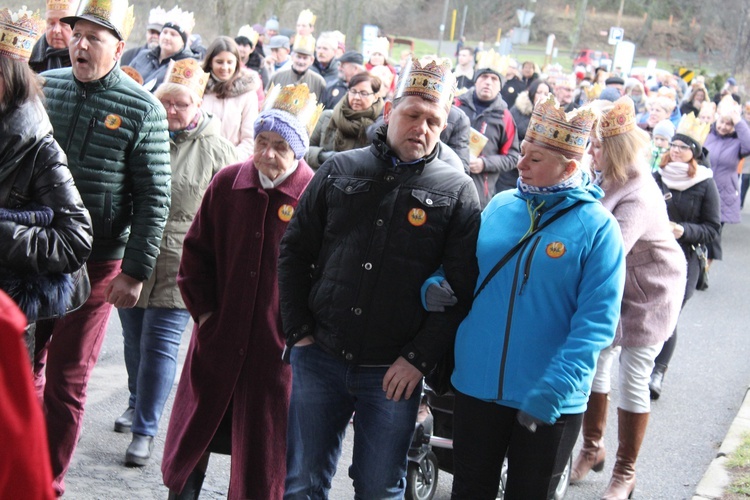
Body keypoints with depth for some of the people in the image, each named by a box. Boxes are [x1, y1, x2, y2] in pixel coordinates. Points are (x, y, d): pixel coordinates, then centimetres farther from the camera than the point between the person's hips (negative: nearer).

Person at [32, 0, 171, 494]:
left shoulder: (142, 110, -8)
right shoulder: (44, 86, 3)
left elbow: (154, 199, -8)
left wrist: (135, 272, -11)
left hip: (97, 264, -3)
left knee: (66, 380, 6)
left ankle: (49, 485, 20)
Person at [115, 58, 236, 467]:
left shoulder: (215, 150, -4)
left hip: (179, 265, -4)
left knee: (160, 344, -4)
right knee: (134, 338, 16)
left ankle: (145, 430, 3)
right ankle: (137, 403, 38)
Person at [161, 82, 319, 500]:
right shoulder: (228, 183, 1)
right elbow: (197, 251, 8)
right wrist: (203, 310, 3)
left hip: (277, 346, -3)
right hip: (218, 337, 3)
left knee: (262, 447, 8)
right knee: (194, 432, 14)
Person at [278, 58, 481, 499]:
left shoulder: (458, 192, -2)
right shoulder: (340, 170, 6)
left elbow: (462, 288, -5)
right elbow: (295, 252, 10)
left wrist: (419, 358, -11)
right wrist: (299, 331, 2)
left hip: (395, 372, -2)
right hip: (319, 358, 2)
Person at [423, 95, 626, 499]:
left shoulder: (596, 227, -11)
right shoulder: (500, 206, 2)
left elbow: (595, 321, -16)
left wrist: (551, 392, -24)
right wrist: (436, 285, -8)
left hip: (550, 405, -4)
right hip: (476, 386, 4)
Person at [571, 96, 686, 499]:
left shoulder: (638, 198, -30)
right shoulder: (604, 180, -5)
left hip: (649, 293, -7)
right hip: (611, 287, 7)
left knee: (633, 380, 0)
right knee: (594, 364, 11)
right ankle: (592, 447, 31)